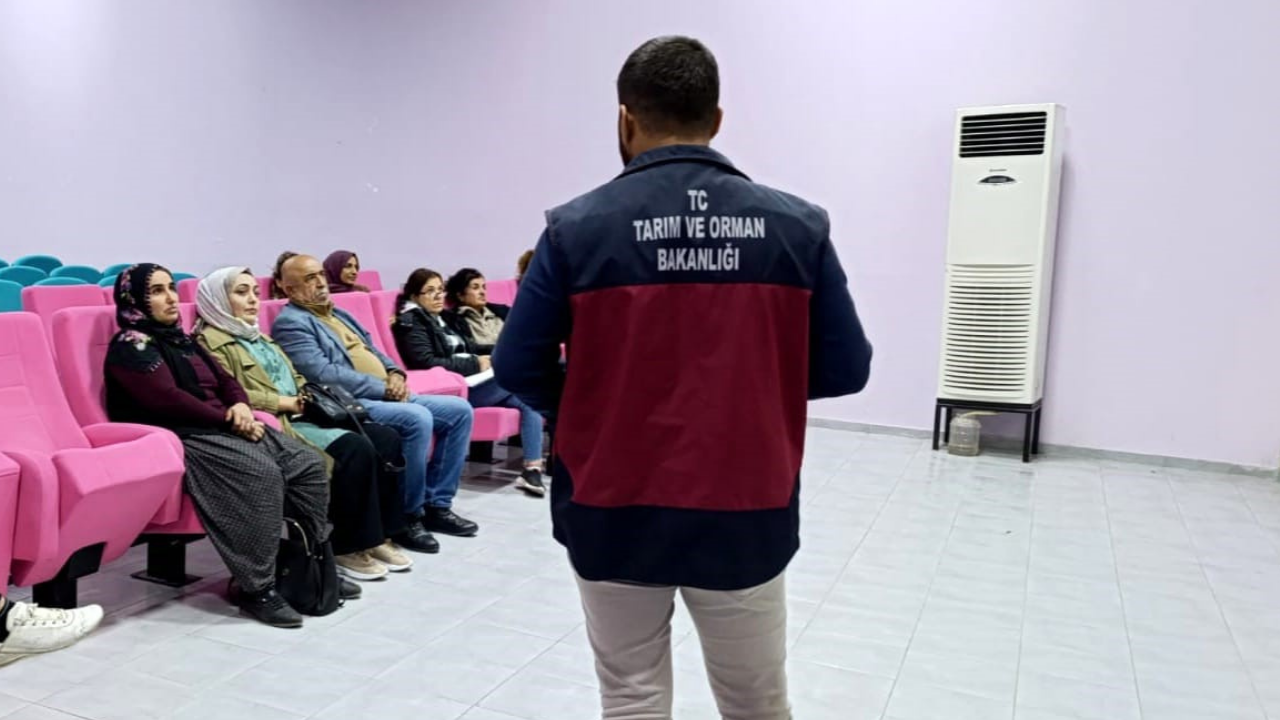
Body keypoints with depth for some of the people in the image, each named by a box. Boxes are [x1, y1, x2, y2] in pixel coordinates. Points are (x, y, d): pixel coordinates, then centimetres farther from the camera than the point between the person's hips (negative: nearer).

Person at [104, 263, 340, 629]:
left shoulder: (181, 339, 22)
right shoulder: (131, 345, -3)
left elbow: (224, 380, 19)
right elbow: (169, 400, -15)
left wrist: (240, 406, -4)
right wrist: (228, 419, -14)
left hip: (221, 428, 9)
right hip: (181, 437, -8)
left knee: (308, 464, -9)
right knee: (261, 473, -33)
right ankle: (255, 587, -26)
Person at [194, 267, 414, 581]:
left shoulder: (260, 338, 27)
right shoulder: (212, 341, -2)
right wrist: (286, 403, -14)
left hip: (303, 416, 9)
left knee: (386, 437, -10)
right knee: (354, 447, -29)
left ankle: (377, 535, -6)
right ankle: (346, 547, -17)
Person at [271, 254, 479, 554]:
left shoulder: (339, 314, 23)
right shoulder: (290, 323, -6)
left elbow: (372, 350, 24)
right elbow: (324, 375, -18)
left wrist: (394, 374, 1)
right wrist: (382, 386, -16)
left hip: (388, 396, 9)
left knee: (460, 410, -1)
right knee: (418, 419, -33)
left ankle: (437, 504, 4)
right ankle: (407, 515, -16)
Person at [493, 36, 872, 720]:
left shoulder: (576, 227, -8)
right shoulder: (797, 226, -4)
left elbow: (518, 367, -8)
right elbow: (844, 370, -2)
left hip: (614, 512, -1)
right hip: (746, 515, 1)